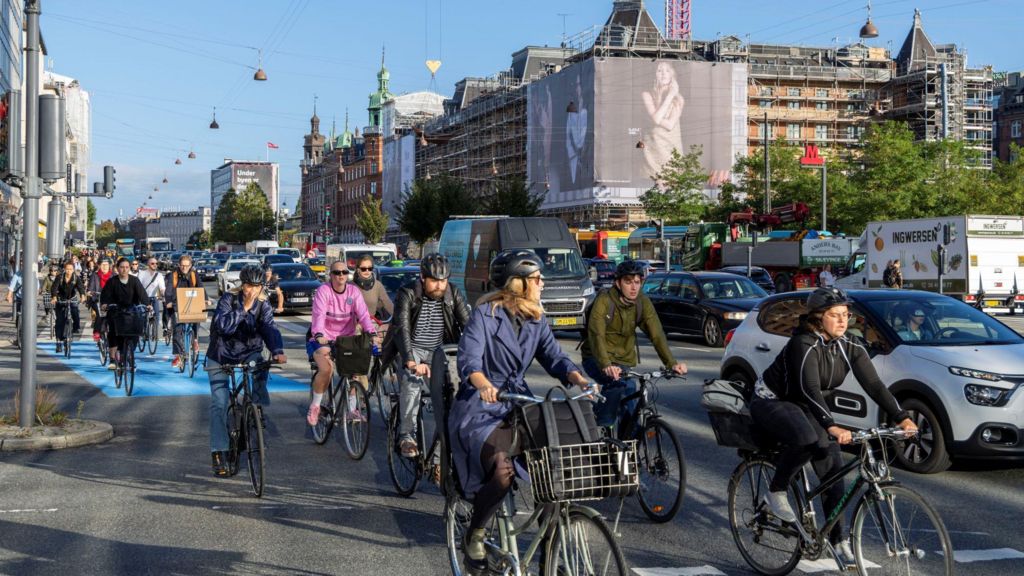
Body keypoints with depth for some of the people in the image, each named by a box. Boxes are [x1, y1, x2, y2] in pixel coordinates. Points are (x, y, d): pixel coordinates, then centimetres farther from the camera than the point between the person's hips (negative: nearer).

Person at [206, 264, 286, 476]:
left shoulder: (263, 304, -8)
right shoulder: (228, 299, -17)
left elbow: (270, 328, -22)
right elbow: (223, 326, -31)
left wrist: (277, 351, -39)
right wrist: (244, 308, -36)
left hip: (248, 352, 2)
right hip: (220, 356, -2)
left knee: (260, 364, -32)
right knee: (219, 404, -7)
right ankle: (219, 453, -1)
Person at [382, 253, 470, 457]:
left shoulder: (454, 295, -8)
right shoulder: (408, 294, -18)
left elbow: (467, 325, -15)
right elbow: (402, 329, -29)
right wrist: (411, 361, -44)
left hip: (439, 350, 3)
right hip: (411, 348, -3)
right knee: (411, 381, -31)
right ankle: (407, 435, -27)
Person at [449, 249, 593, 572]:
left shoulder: (535, 319, 10)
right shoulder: (484, 314, -10)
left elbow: (553, 356, 3)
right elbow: (469, 360, -21)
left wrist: (577, 378, -18)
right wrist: (485, 385, -42)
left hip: (519, 406, 6)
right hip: (480, 409, -6)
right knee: (503, 470, -30)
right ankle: (474, 536, -5)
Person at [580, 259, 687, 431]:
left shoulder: (643, 302, -6)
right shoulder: (604, 301, -20)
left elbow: (657, 334, -13)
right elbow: (596, 335, -31)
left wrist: (672, 363, -28)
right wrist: (606, 365, -47)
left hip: (624, 360, 5)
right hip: (597, 358, -5)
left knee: (630, 412, -3)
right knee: (616, 382, -34)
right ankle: (602, 427, -16)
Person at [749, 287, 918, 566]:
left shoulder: (851, 346, -8)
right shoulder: (804, 344, -28)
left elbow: (873, 384, -13)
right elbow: (810, 389, -39)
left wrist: (901, 418, -25)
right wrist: (832, 427, -51)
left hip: (804, 407, 7)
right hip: (771, 401, -7)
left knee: (832, 463, -6)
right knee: (806, 439, -36)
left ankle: (839, 538, 3)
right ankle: (776, 491, -11)